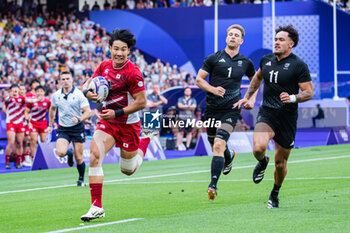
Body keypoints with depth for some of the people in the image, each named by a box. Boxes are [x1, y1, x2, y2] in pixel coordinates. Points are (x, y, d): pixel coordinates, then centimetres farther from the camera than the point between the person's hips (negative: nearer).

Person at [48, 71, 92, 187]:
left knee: (79, 159, -2)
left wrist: (79, 119, -31)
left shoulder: (79, 94, -10)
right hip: (63, 129, 2)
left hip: (77, 128, -2)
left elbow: (88, 112, -13)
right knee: (60, 152, -21)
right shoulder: (56, 95, 2)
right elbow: (52, 109, 21)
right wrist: (50, 124, 22)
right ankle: (69, 154, 16)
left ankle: (81, 179, 22)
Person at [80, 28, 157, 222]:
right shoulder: (104, 66, -1)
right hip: (107, 120, 4)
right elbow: (88, 83, 11)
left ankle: (145, 140, 42)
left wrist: (117, 113, -24)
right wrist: (87, 92, -13)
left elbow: (142, 102, -18)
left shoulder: (132, 73, -20)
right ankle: (96, 207, -18)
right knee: (95, 155, -21)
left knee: (128, 170, 12)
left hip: (128, 124, -4)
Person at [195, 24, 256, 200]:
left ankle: (213, 185, -20)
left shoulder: (246, 63, 6)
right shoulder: (213, 58, 1)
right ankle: (229, 157, 52)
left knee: (219, 145, -19)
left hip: (231, 109, -2)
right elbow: (199, 79, 3)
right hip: (212, 109, 2)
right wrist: (213, 89, -15)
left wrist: (252, 98, 10)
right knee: (216, 146, 14)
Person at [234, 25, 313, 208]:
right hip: (266, 114, 2)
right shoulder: (266, 60, 7)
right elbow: (258, 77, 29)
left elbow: (309, 93, -6)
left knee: (280, 162, 6)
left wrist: (292, 98, -24)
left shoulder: (299, 65, -7)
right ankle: (262, 162, 12)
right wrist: (247, 97, 25)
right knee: (259, 147, -26)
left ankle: (275, 194, 33)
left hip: (287, 118, -2)